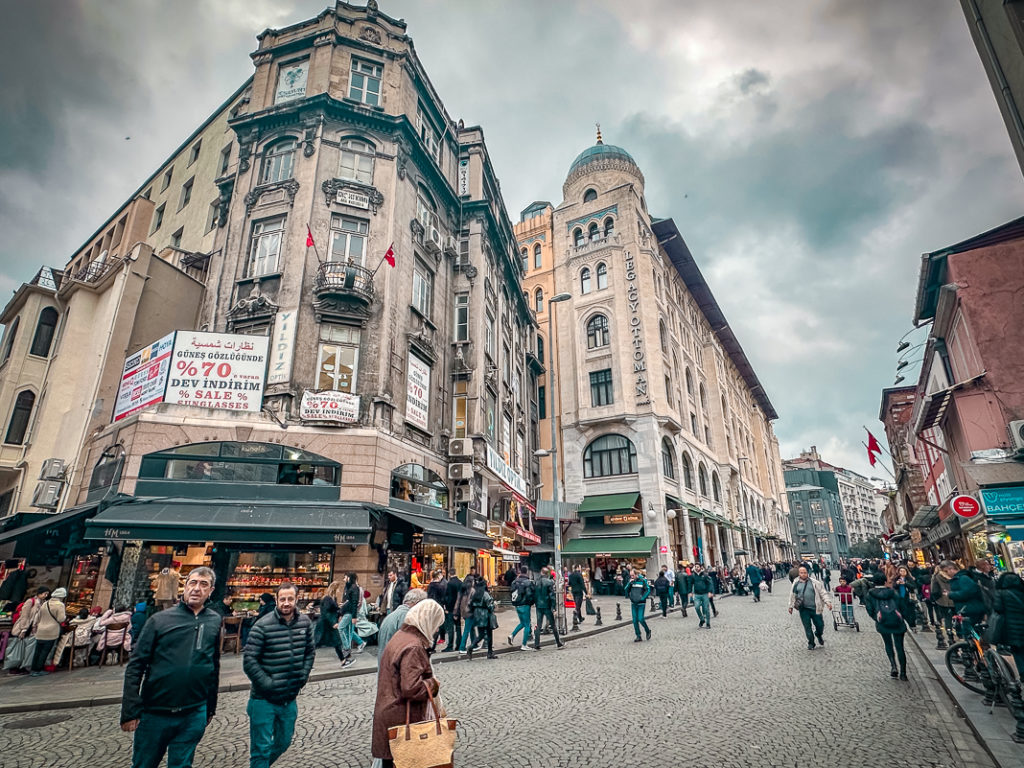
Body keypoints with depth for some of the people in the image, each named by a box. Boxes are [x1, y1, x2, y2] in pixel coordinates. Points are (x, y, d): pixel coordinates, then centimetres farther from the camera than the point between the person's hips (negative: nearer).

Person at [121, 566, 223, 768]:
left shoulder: (215, 621, 2)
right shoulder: (161, 620, -5)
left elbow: (214, 666, 9)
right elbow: (136, 666, -4)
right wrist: (130, 710, -10)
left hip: (194, 715, 1)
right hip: (155, 712, -1)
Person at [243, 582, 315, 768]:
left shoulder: (305, 622, -2)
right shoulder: (263, 625, -17)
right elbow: (249, 660, -15)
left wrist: (304, 674, 1)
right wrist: (266, 683, -17)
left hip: (290, 698, 6)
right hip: (264, 699, -5)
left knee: (283, 742, 22)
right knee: (262, 748, 3)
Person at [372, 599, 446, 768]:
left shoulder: (400, 636, 9)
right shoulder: (413, 647, -22)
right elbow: (411, 688, -28)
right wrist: (433, 684, -12)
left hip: (387, 714, 9)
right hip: (402, 720, -9)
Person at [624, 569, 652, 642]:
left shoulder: (643, 581, -8)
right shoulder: (631, 581, 3)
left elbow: (648, 590, -7)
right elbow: (626, 589, 0)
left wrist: (643, 598, -13)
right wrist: (629, 583, -14)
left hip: (641, 604, -4)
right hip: (633, 603, 4)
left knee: (640, 619, -9)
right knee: (635, 620, 3)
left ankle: (648, 631, 18)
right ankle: (638, 637, 13)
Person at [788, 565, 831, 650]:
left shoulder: (814, 582, -2)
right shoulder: (796, 583, 3)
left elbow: (822, 593, 1)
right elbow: (792, 595, 12)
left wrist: (827, 602, -9)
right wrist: (791, 606, 15)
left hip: (815, 608, -1)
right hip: (803, 609, 1)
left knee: (819, 624, 7)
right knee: (807, 627, 4)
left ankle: (819, 635, 40)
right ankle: (811, 643, 22)